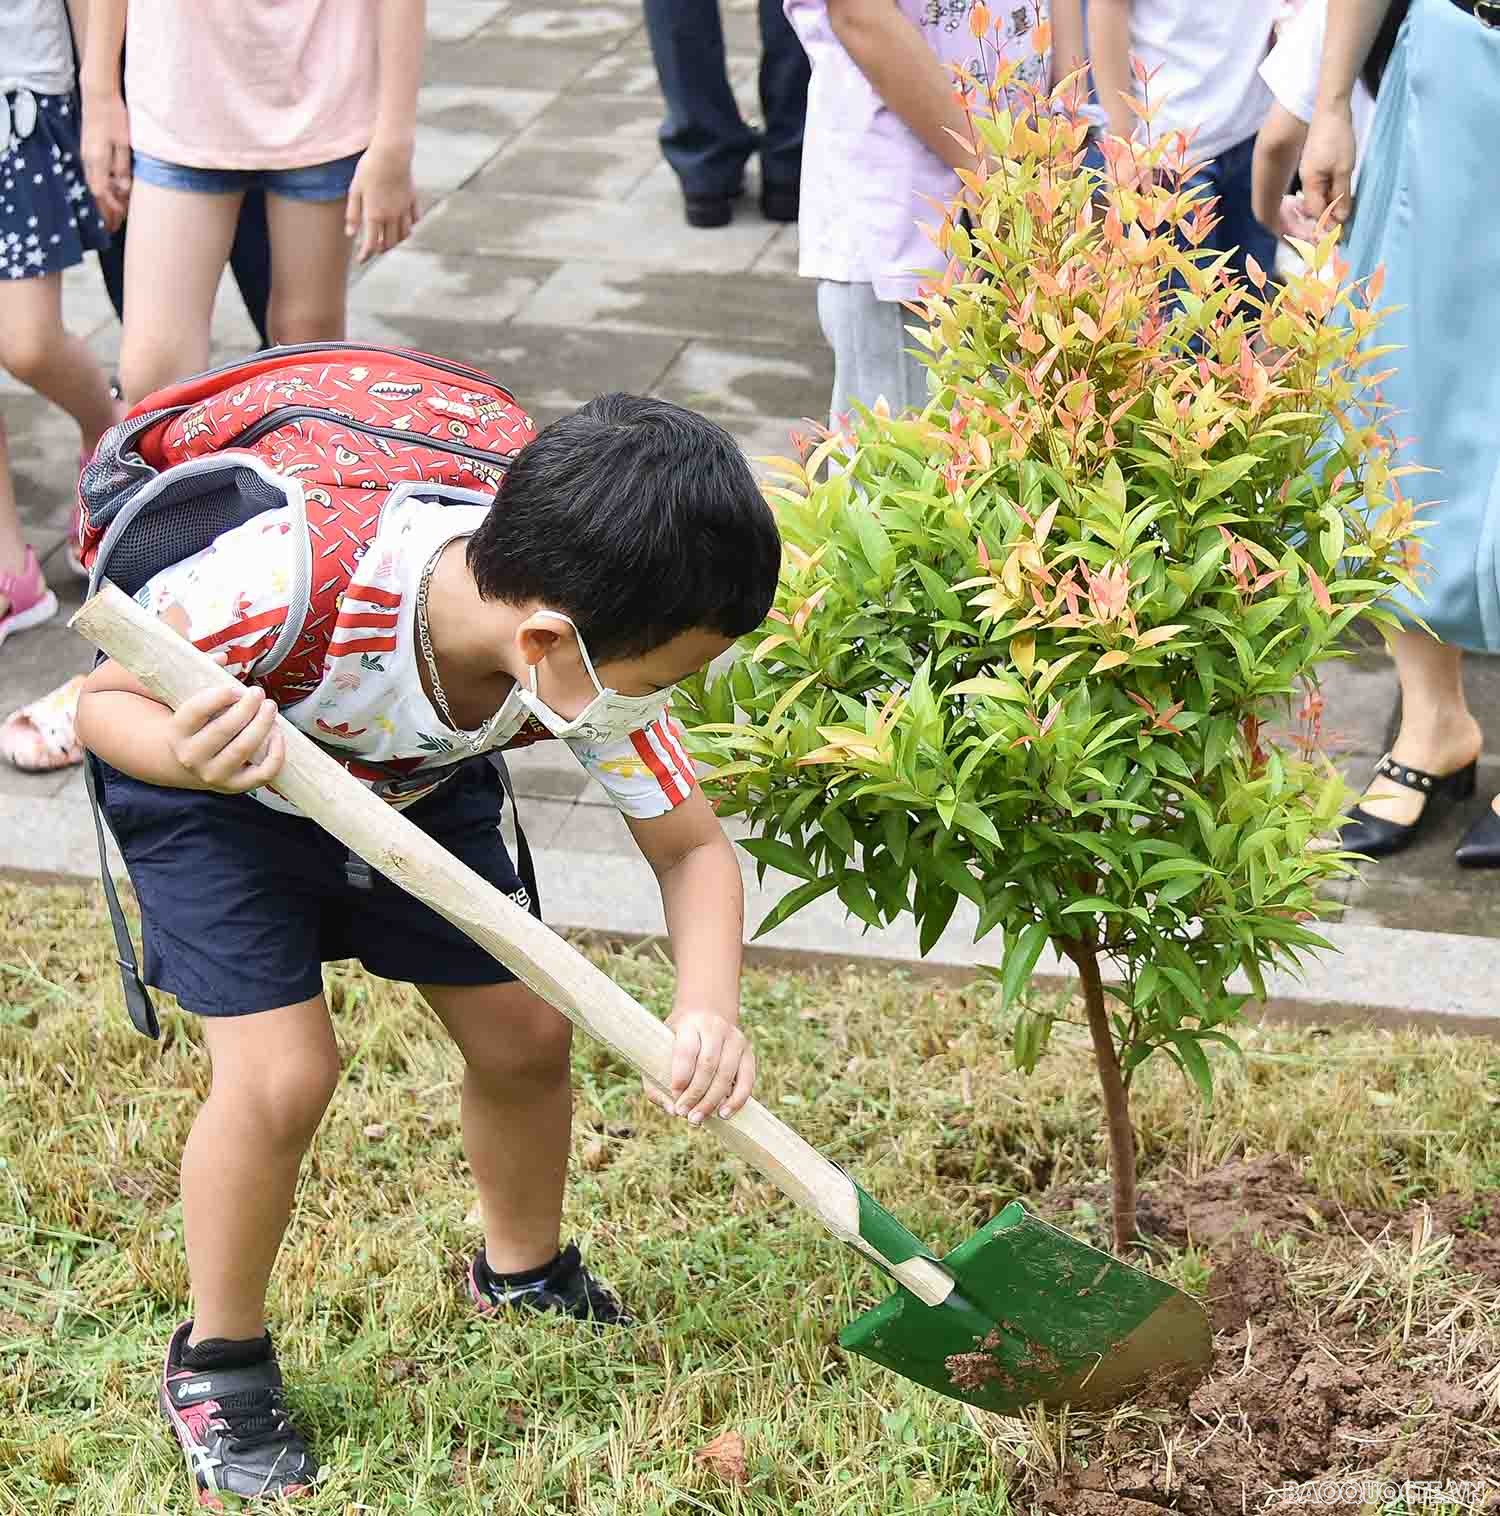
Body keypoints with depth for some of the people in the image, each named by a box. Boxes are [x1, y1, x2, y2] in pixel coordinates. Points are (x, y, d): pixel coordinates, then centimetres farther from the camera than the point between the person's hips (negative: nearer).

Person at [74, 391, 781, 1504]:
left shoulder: (598, 649, -29)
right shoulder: (298, 580, -44)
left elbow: (692, 847, -18)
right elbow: (108, 700, -27)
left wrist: (709, 1011, -37)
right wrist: (190, 755, -51)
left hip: (417, 782, 5)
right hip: (212, 785, -5)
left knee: (526, 1034, 4)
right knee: (285, 1072, -16)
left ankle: (524, 1275, 34)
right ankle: (219, 1359, 9)